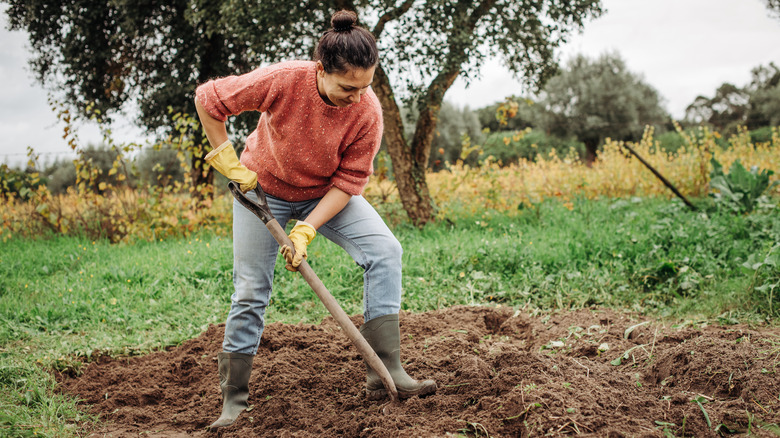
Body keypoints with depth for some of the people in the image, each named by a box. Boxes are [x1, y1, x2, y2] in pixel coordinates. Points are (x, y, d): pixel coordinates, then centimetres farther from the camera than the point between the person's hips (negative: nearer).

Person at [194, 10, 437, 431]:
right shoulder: (283, 80, -33)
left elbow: (348, 180, -20)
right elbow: (207, 99, -20)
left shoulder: (367, 112, -27)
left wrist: (305, 231, -28)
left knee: (384, 250, -17)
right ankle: (233, 399, 13)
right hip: (262, 187, -2)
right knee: (250, 290, -2)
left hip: (326, 194, 2)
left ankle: (384, 371, -15)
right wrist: (228, 161, -18)